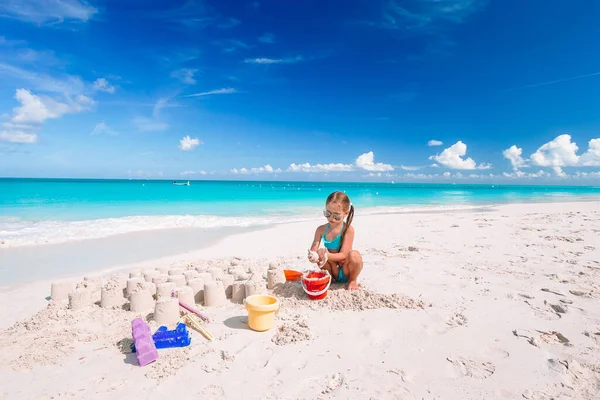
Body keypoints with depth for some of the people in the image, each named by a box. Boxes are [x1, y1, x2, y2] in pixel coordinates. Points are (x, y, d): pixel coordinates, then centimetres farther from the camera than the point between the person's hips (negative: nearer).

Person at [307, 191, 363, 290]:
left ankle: (352, 280, 0)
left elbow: (343, 255, -24)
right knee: (320, 252, -24)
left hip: (346, 271, -2)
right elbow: (313, 250, -16)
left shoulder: (348, 229, -19)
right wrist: (313, 256, -41)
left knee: (354, 255, -31)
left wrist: (327, 256, -43)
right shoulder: (321, 230, -9)